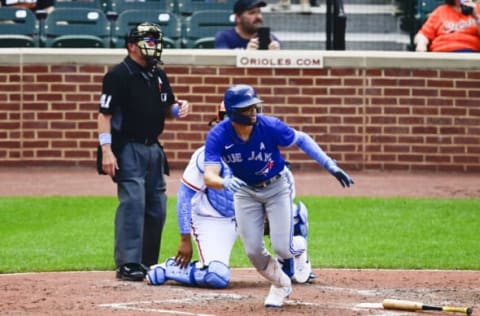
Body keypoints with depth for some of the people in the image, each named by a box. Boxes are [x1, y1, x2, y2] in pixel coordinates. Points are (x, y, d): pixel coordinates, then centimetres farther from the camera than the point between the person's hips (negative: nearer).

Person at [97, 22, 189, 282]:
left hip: (153, 148, 8)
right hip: (128, 149, -8)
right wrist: (106, 150, -21)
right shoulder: (118, 75, -10)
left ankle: (148, 262, 21)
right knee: (132, 202, -16)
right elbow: (105, 114, -13)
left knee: (156, 207, 10)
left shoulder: (158, 76, 13)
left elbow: (166, 110, 22)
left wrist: (178, 109, -2)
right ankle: (127, 264, -16)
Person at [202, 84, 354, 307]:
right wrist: (226, 182, -59)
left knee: (282, 247, -12)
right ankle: (281, 285, 27)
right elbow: (209, 177, -35)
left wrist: (331, 166, -16)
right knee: (253, 251, -1)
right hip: (245, 191, 1)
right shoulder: (218, 136, -26)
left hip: (277, 186, -1)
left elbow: (301, 139, -11)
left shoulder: (269, 126, -28)